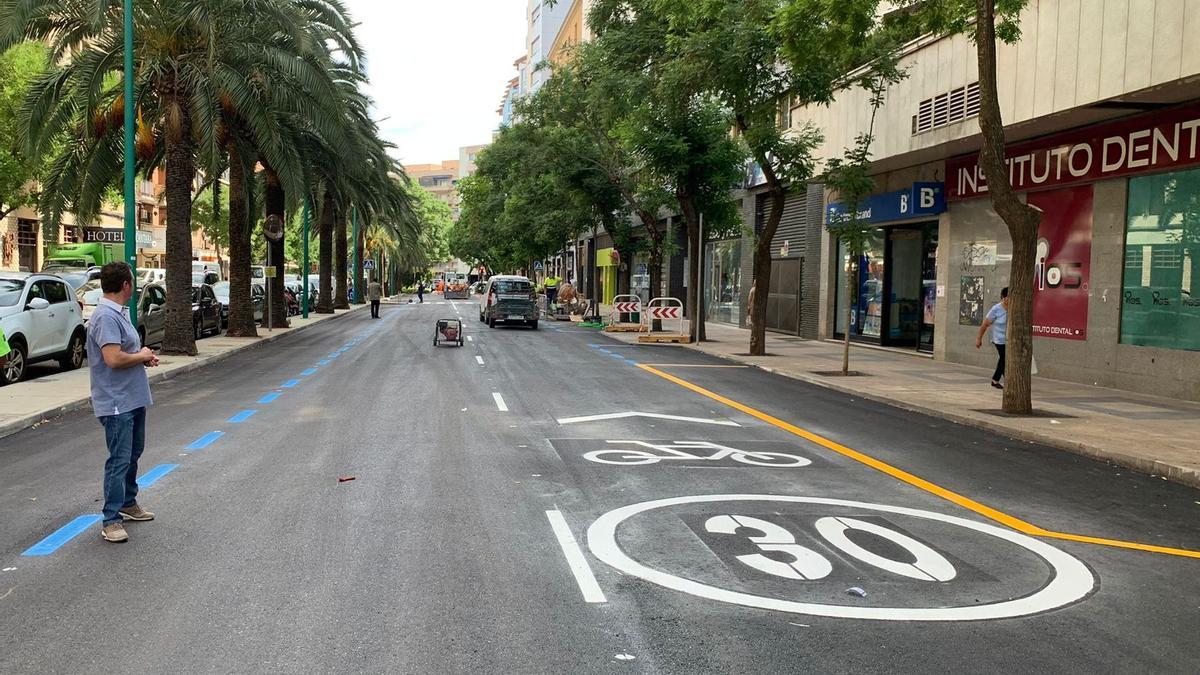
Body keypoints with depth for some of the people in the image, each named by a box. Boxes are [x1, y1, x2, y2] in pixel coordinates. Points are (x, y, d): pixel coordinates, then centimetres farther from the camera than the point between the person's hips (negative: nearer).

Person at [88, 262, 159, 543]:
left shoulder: (119, 313, 13)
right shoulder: (106, 317, -20)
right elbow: (114, 358, -29)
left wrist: (145, 356, 4)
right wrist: (142, 356, -13)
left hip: (133, 398, 10)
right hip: (117, 403, -10)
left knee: (133, 454, 20)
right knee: (119, 460, -6)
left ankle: (128, 503, 34)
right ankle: (111, 520, 0)